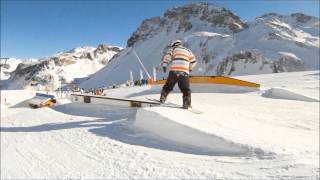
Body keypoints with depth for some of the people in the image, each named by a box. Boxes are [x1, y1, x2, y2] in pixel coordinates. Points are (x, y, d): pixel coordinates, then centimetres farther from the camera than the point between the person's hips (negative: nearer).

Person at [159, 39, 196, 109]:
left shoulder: (174, 48, 18)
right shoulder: (188, 51, 27)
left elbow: (168, 55, 1)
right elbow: (193, 62, 28)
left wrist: (164, 64, -2)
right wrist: (189, 69, 39)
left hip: (174, 71, -1)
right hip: (184, 72, 1)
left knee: (168, 86, 14)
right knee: (186, 89, 6)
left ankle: (162, 98, 14)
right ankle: (187, 104, -2)